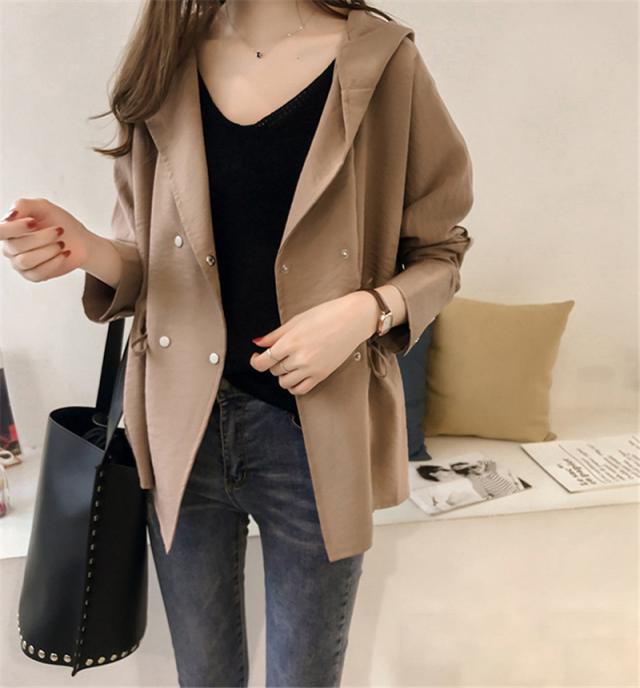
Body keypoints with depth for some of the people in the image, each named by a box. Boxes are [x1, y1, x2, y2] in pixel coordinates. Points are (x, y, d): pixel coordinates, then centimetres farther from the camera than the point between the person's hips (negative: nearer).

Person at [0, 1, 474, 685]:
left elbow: (439, 251, 2)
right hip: (182, 429, 3)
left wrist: (367, 310, -18)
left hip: (316, 438, -2)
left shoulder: (382, 62, -4)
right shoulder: (163, 63, 6)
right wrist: (86, 250, -12)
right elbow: (147, 262, 10)